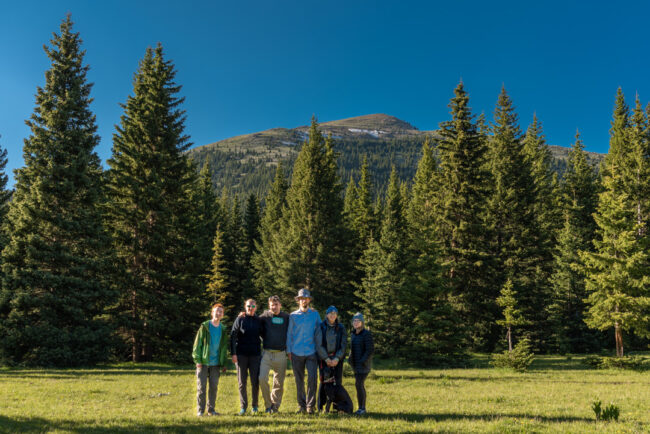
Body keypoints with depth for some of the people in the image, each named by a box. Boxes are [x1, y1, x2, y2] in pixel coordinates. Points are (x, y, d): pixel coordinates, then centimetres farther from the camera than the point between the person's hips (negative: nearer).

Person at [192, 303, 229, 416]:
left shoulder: (223, 329, 9)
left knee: (214, 387, 5)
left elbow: (224, 347, 13)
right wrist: (197, 360, -11)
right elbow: (197, 344, -3)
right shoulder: (204, 327, -2)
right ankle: (200, 410, 8)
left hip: (215, 363, 3)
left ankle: (211, 409, 15)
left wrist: (223, 364, 9)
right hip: (203, 362, -3)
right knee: (201, 386, -1)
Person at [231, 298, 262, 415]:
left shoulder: (258, 321, 8)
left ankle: (254, 406, 15)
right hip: (241, 355, -1)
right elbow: (233, 337, -1)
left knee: (255, 382, 1)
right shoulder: (240, 320, 2)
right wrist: (233, 353, -10)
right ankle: (243, 406, 12)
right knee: (242, 382, 2)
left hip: (255, 355, 1)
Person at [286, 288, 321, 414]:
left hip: (311, 352, 0)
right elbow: (289, 334, 7)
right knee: (299, 381, 5)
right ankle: (301, 405, 16)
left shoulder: (315, 314, 7)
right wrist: (289, 351, 2)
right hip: (297, 353, 0)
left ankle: (310, 405, 1)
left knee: (312, 379, -9)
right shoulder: (293, 316, 5)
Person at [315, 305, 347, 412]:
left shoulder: (341, 328, 5)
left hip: (337, 358, 2)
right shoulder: (321, 327, 0)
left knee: (338, 381, -2)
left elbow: (343, 344, 1)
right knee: (324, 380, -3)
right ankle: (320, 407, 6)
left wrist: (337, 358, -9)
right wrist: (326, 358, -9)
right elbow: (319, 344, -4)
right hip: (324, 358, -2)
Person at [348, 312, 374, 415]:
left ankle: (361, 408, -7)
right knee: (360, 385, 9)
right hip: (356, 364, 7)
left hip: (364, 363, -7)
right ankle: (363, 408, 14)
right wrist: (351, 360, 9)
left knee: (359, 384, -14)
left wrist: (362, 361, -20)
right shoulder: (353, 334, 10)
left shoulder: (366, 334, -13)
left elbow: (370, 350, -16)